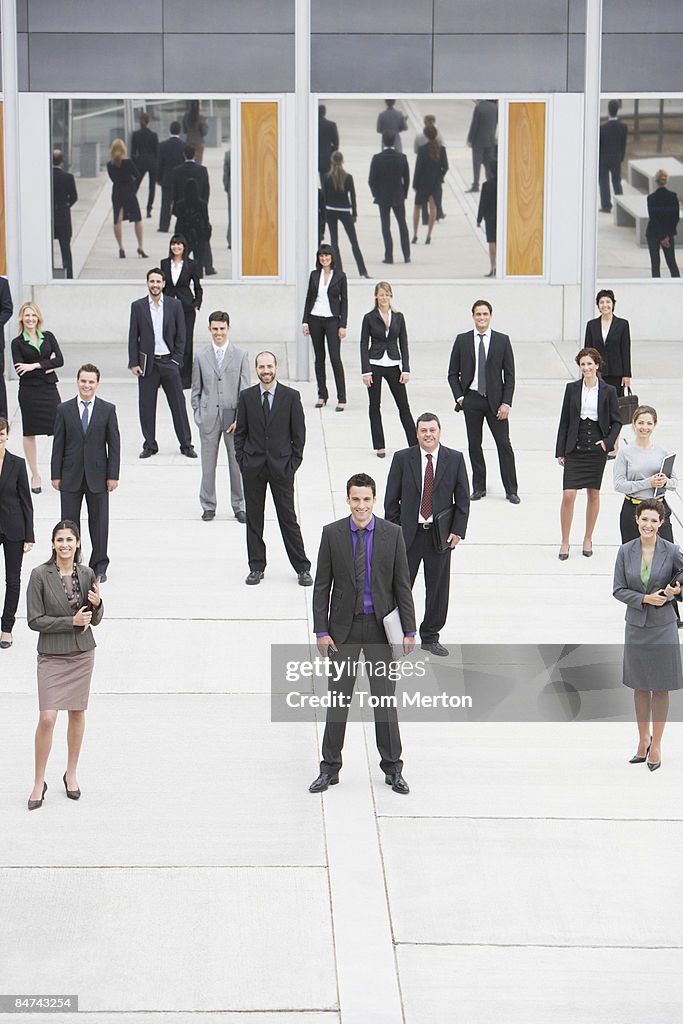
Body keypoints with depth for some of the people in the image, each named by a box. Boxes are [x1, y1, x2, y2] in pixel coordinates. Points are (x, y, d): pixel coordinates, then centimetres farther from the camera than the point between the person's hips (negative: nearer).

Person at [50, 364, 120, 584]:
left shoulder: (108, 409, 0)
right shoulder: (64, 409, 1)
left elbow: (114, 444, 0)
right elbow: (58, 444, 2)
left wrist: (113, 475, -4)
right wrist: (56, 475, -1)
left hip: (97, 475, -1)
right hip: (71, 476, 1)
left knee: (99, 522, 6)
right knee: (69, 522, 5)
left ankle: (99, 567, 16)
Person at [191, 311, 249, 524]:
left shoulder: (240, 356, 2)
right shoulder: (201, 357, 5)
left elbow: (245, 390, 0)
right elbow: (196, 391, 9)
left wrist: (239, 419, -7)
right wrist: (198, 416, 0)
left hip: (233, 417, -1)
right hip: (209, 417, 1)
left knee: (237, 464, 4)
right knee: (208, 465, 5)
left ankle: (238, 506, 15)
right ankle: (208, 506, 17)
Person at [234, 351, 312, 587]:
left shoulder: (291, 397, -2)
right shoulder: (247, 397, 3)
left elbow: (299, 434, 1)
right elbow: (240, 433, 8)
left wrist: (293, 463, -4)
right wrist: (242, 461, 1)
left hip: (281, 467, -2)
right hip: (253, 468, 2)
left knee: (288, 519, 1)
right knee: (254, 519, 7)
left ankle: (302, 568, 8)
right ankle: (256, 567, 17)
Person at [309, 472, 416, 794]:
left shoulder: (392, 534, -2)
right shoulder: (332, 533, -3)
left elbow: (402, 585, 0)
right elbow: (322, 586, 0)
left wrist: (409, 631, -3)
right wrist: (321, 631, -5)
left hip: (380, 626, 0)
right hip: (344, 628, 0)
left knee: (385, 699, 6)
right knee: (337, 699, 6)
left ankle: (392, 768, 17)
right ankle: (330, 768, 16)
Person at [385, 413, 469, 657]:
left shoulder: (455, 459, 0)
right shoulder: (402, 458, -2)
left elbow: (463, 499, 3)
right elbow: (391, 499, 1)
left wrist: (458, 531, -4)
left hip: (440, 534, 1)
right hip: (409, 533, -1)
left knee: (438, 587, 8)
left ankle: (430, 637, 23)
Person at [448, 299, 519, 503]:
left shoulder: (502, 341, 1)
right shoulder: (462, 341, 3)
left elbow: (509, 375, 1)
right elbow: (453, 373, 8)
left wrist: (506, 403, -7)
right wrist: (459, 397, -3)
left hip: (495, 400, -1)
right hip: (471, 400, 1)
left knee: (504, 444, -1)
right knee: (474, 445, 6)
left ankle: (511, 490, 5)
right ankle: (479, 488, 17)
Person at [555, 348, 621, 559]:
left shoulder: (608, 391, -1)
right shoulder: (572, 389, 1)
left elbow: (616, 421, 5)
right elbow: (564, 421, 4)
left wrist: (608, 441, -12)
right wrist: (560, 451, 2)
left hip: (597, 449, 0)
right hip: (575, 450, 0)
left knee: (593, 494, 10)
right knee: (568, 495, -8)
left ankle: (588, 539, 24)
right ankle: (565, 542, 3)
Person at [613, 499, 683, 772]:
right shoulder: (626, 551, -5)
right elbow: (618, 589, -3)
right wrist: (645, 598, -16)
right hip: (636, 626, 2)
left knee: (660, 687, 6)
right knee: (640, 686, 13)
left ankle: (656, 743, 19)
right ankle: (643, 739, 29)